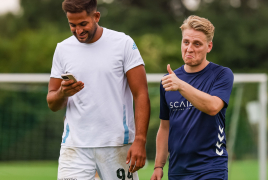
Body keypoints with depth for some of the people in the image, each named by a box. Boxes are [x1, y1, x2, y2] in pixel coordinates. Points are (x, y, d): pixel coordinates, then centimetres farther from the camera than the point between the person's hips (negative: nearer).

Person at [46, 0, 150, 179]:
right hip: (75, 146, 2)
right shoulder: (63, 49, 7)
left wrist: (140, 141, -14)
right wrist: (62, 93, -13)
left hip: (117, 144, -2)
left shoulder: (124, 43, -2)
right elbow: (52, 104, 11)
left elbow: (141, 95, -5)